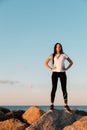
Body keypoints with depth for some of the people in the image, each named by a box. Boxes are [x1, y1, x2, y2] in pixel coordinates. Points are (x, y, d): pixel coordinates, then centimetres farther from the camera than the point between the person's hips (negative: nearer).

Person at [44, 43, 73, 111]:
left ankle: (66, 105, 1)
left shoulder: (64, 55, 8)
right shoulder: (52, 55, 6)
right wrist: (51, 68, -2)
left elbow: (71, 62, 16)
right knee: (54, 88, -3)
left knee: (64, 89, -1)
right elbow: (46, 63, 11)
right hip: (55, 73, -1)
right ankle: (52, 105, -1)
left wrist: (66, 68, 3)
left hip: (62, 73, 1)